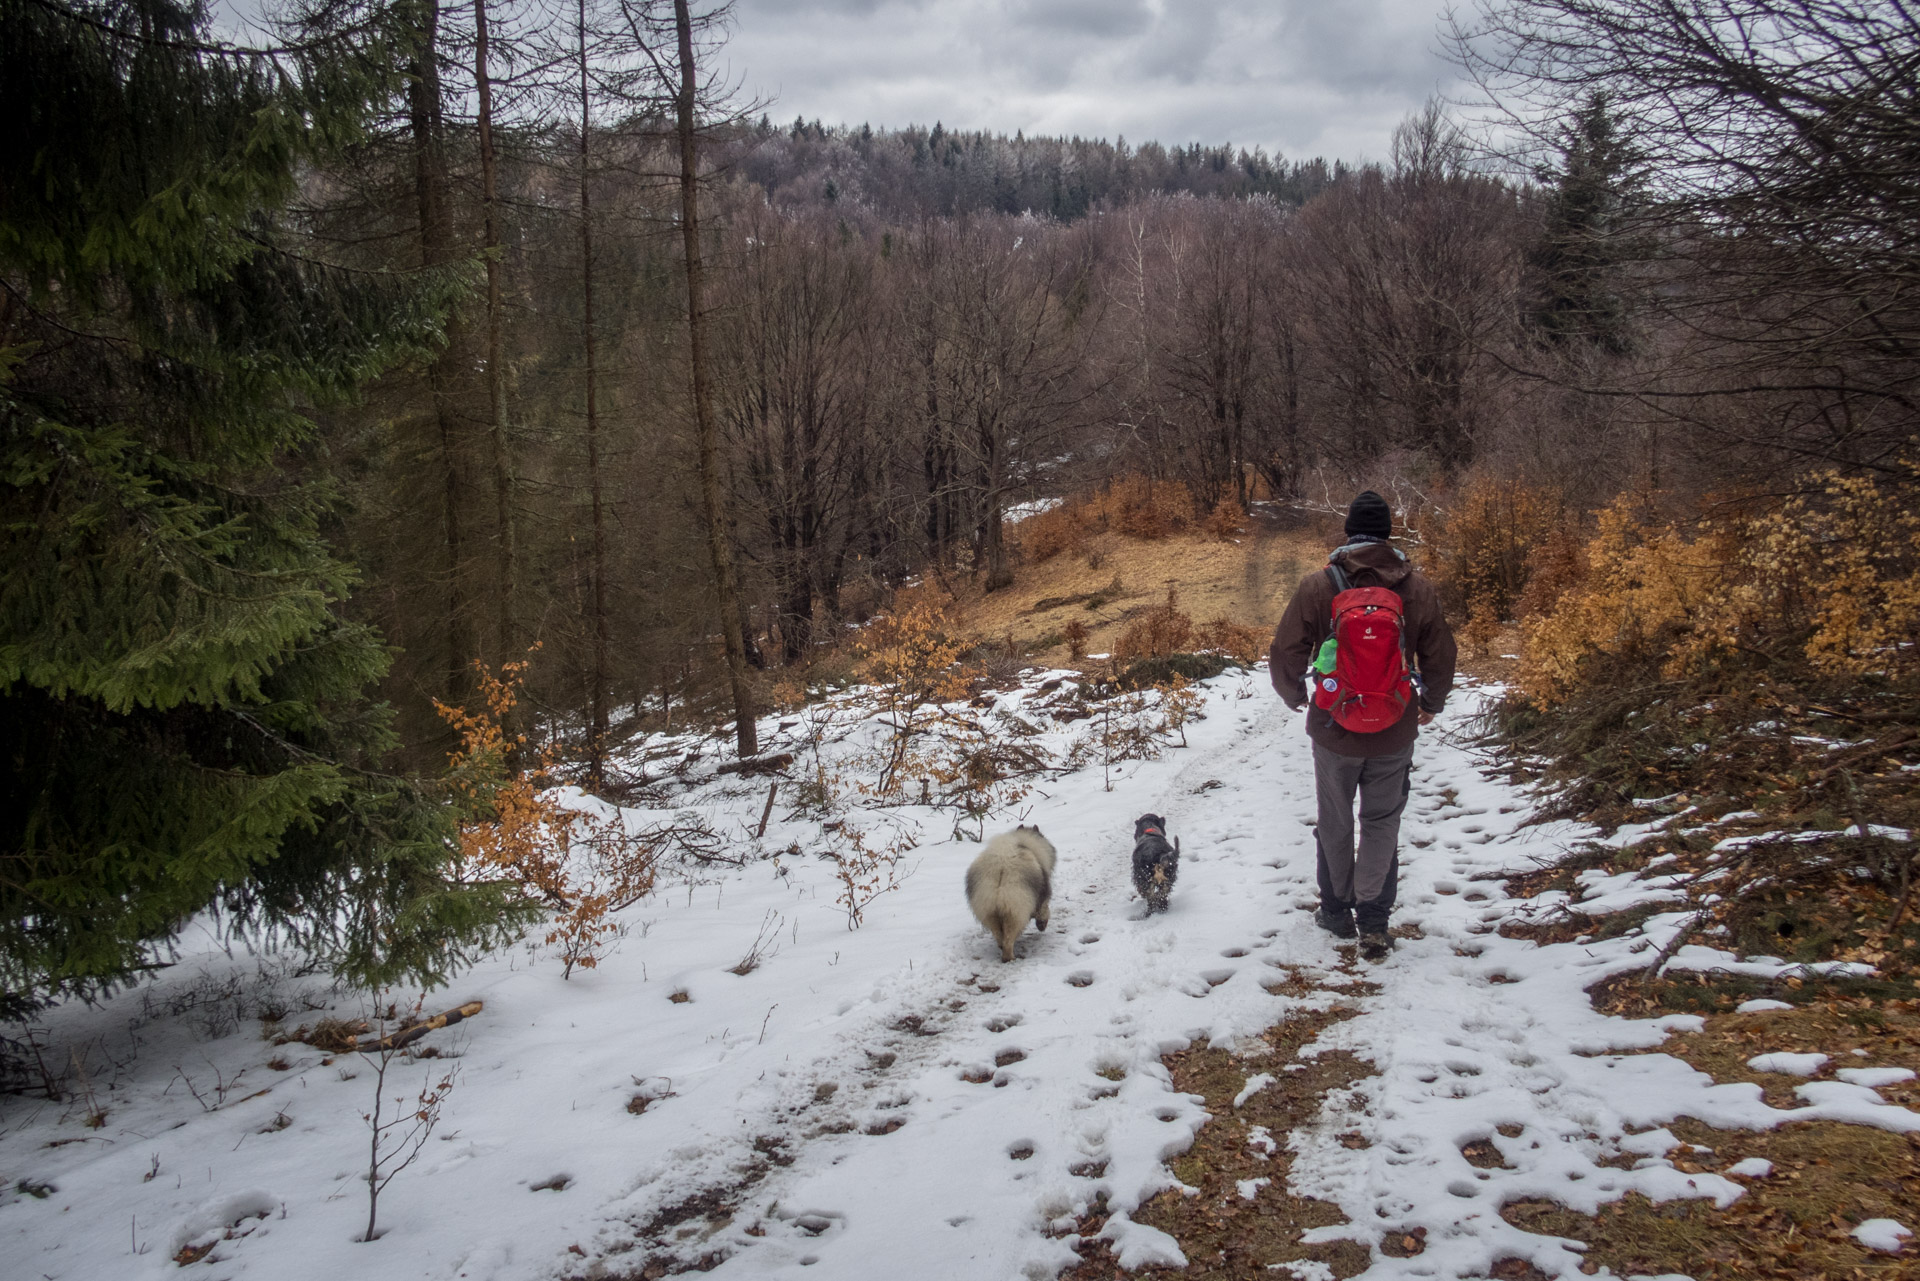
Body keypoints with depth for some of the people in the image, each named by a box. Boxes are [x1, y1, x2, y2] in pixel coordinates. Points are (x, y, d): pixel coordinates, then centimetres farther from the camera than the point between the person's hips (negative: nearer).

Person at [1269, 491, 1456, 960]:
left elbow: (1285, 655, -7)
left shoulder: (1317, 586, -11)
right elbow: (1440, 658, 3)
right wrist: (1431, 704, 22)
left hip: (1334, 729, -1)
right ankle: (1373, 921, 8)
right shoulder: (1418, 588, -6)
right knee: (1382, 824, 13)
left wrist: (1295, 696, 14)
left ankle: (1337, 911, 30)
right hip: (1395, 733, 1)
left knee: (1335, 823, 17)